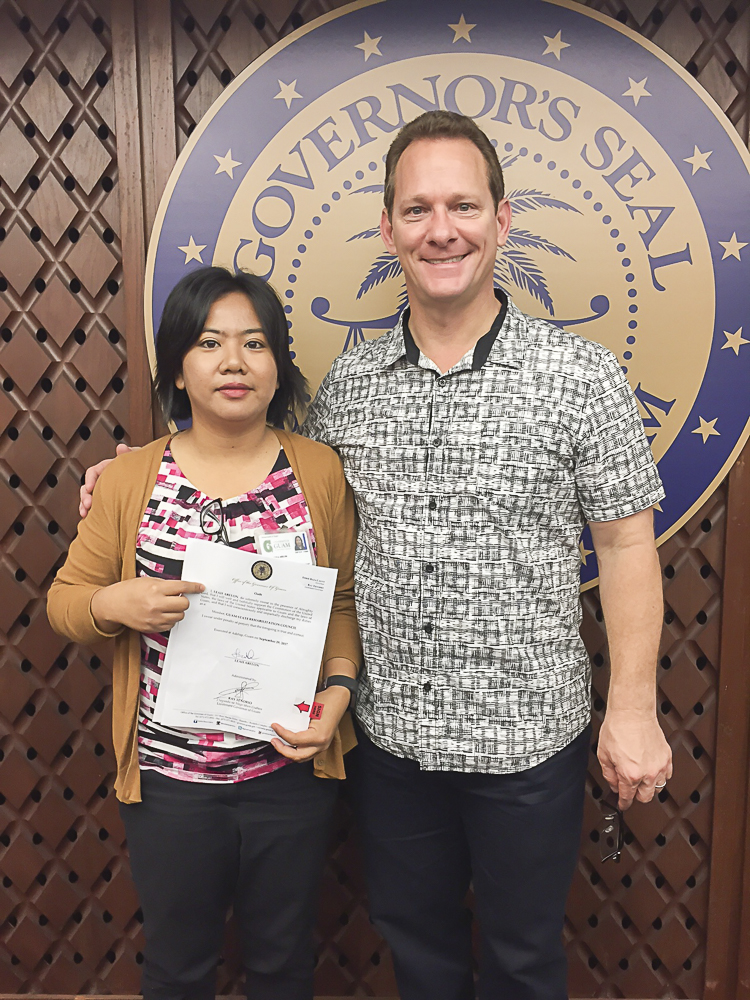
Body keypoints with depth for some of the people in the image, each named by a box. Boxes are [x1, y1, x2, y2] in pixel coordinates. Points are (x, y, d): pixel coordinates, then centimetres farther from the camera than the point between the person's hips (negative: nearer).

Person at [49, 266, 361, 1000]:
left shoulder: (319, 470, -5)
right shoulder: (131, 478, -5)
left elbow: (345, 599, 1)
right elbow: (64, 602, 2)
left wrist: (340, 686, -13)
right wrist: (114, 604, -19)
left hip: (290, 769, 0)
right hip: (168, 775, 0)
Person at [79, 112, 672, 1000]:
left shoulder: (578, 376, -11)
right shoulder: (349, 382, -2)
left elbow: (626, 545, -7)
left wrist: (634, 708, -8)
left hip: (528, 735, -2)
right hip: (390, 730, 3)